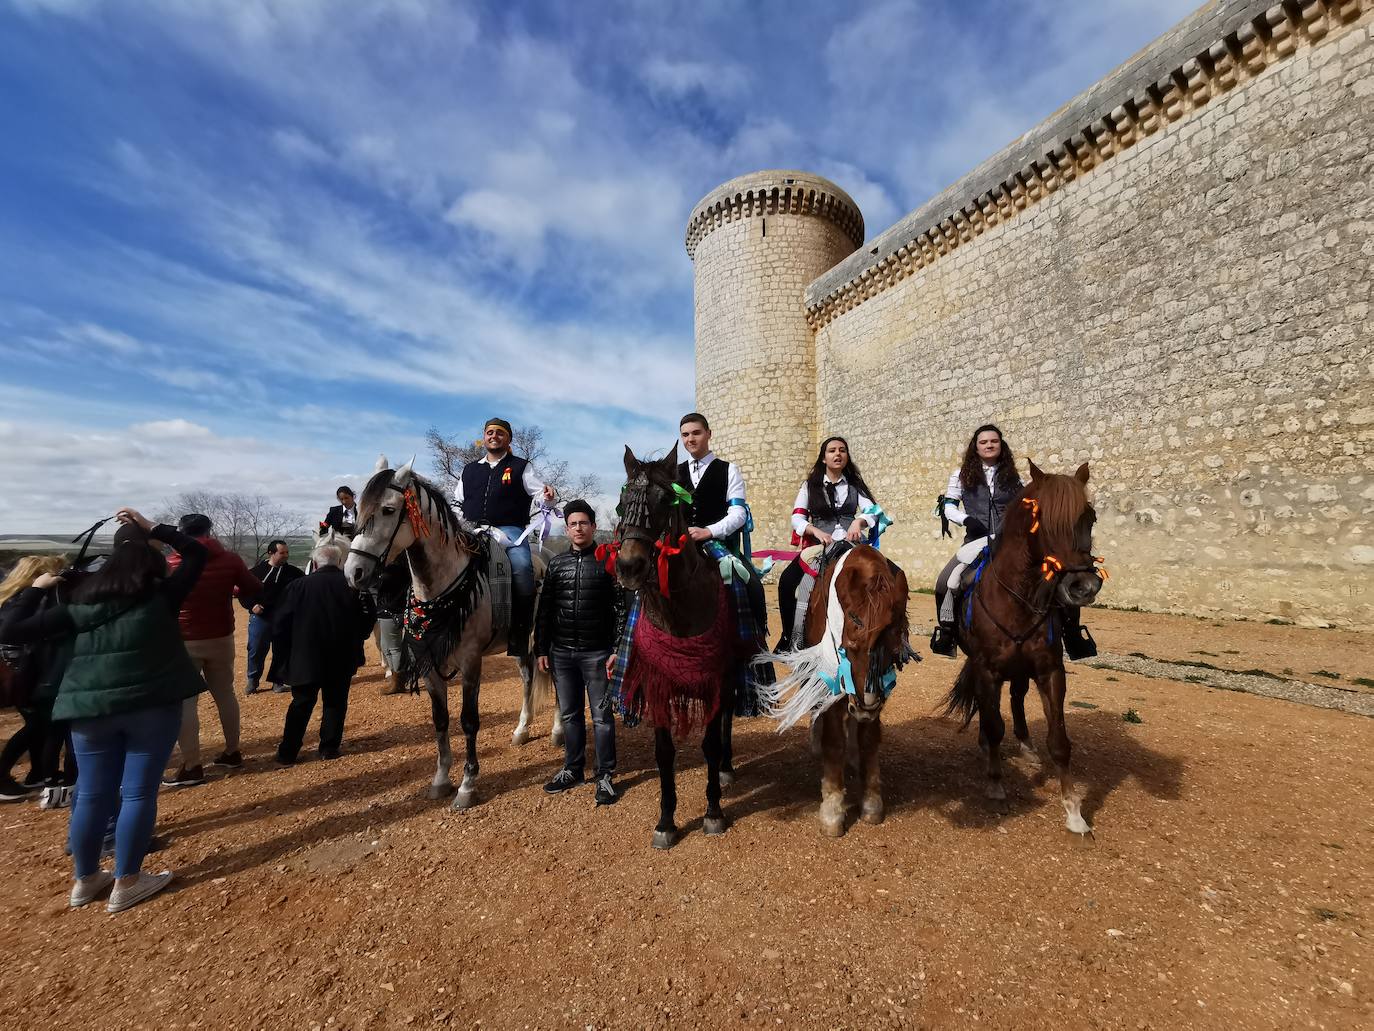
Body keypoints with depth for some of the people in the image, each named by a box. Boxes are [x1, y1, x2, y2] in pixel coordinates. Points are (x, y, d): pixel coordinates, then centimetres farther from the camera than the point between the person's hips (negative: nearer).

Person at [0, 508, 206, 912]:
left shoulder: (82, 601, 4)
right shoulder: (162, 596, -4)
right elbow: (198, 552, 4)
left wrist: (36, 589, 18)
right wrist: (153, 529, 3)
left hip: (91, 708, 4)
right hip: (152, 705, -4)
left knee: (93, 794, 17)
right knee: (138, 792, 6)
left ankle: (85, 880, 33)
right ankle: (126, 883, 16)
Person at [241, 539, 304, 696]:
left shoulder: (293, 572, 1)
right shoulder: (256, 571, -1)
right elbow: (242, 590, 4)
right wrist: (251, 605, -10)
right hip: (260, 618, -1)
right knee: (256, 650, 8)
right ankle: (252, 681, 25)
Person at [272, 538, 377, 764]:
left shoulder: (299, 585, -3)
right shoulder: (352, 586, -5)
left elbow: (280, 623, -1)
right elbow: (368, 618, 0)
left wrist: (284, 656, 8)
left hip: (305, 659, 1)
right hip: (342, 660, 0)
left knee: (301, 704, 15)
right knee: (335, 703, 13)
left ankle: (287, 752, 19)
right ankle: (330, 748, 16)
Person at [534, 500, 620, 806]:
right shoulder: (556, 564, 6)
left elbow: (621, 609, -7)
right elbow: (544, 610, 9)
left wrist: (617, 650, -11)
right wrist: (541, 649, 5)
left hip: (597, 653, -4)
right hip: (561, 653, 4)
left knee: (601, 716, 6)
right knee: (569, 714, 16)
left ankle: (604, 776, 19)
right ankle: (573, 769, 33)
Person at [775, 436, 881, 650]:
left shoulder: (855, 485, 16)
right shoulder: (810, 485, 13)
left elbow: (872, 511, 1)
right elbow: (797, 518, 2)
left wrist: (858, 522, -22)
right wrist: (816, 531, -19)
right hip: (818, 545, -1)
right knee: (787, 581, -25)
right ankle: (788, 636, -8)